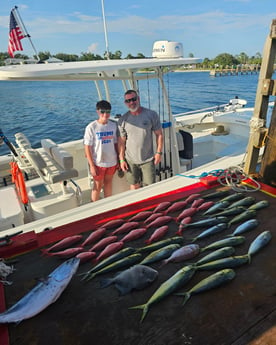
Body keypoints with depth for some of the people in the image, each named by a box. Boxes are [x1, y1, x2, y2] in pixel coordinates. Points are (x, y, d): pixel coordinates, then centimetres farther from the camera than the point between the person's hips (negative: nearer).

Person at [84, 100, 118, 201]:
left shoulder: (114, 125, -1)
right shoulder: (91, 127, -13)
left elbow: (116, 143, 6)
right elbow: (87, 147, -11)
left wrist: (119, 160, 5)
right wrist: (91, 165, -13)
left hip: (112, 162, 4)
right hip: (98, 163, -3)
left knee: (108, 183, 19)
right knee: (98, 186, 11)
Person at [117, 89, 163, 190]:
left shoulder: (151, 115, -5)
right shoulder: (123, 120, -2)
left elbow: (159, 134, 0)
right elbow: (121, 141, 1)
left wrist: (159, 152, -3)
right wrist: (121, 159, 0)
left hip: (148, 160, -1)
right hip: (130, 160, 1)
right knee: (134, 186, 13)